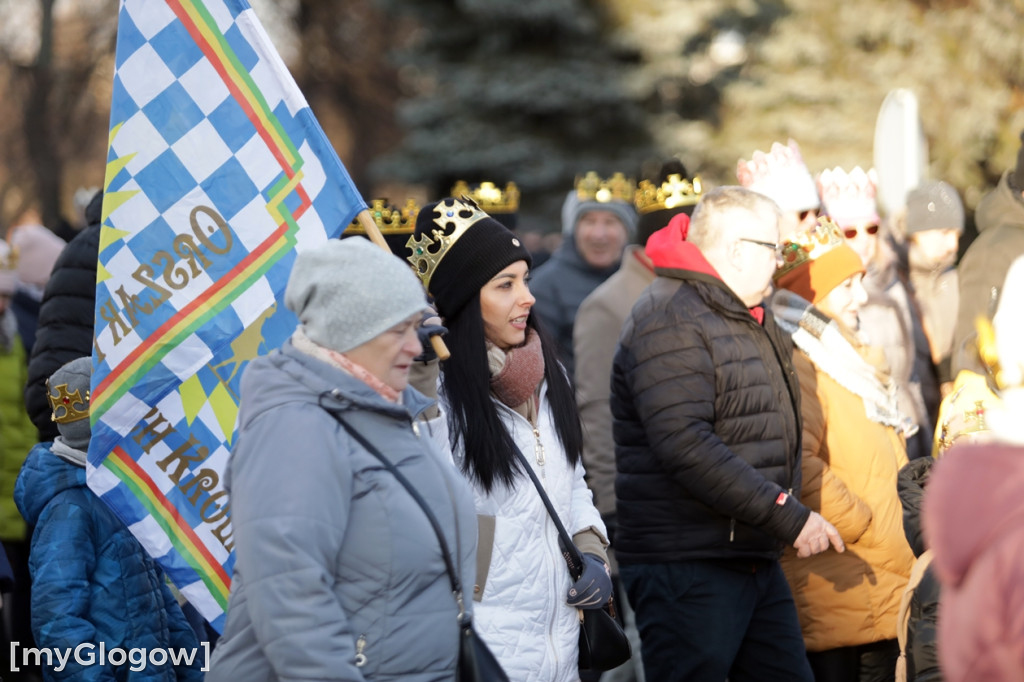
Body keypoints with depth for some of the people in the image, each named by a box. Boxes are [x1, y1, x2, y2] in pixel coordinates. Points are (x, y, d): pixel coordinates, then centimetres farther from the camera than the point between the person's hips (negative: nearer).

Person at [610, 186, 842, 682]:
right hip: (687, 567, -10)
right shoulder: (669, 320, -14)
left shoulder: (752, 320, 19)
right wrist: (788, 516, -23)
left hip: (756, 561, 10)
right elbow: (686, 445, -25)